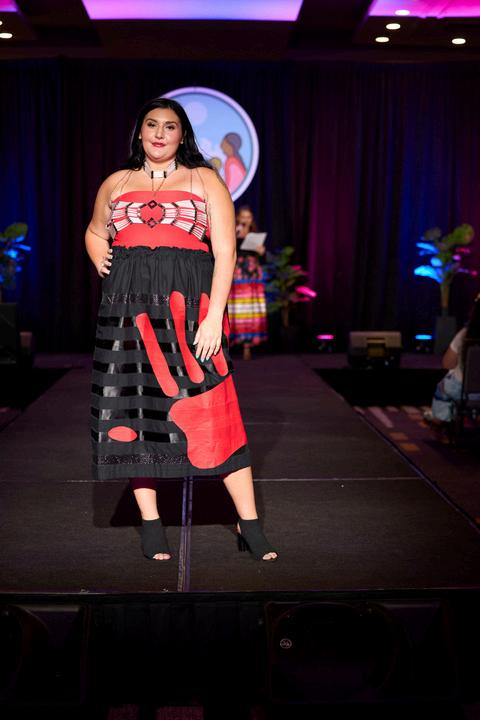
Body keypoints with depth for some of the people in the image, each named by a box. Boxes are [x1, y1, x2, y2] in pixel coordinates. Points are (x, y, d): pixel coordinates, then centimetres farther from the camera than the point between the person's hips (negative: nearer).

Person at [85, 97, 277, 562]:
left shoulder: (204, 180, 8)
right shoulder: (116, 183, 17)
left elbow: (225, 252, 1)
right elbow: (95, 231, 33)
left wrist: (214, 316, -10)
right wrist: (100, 259, 10)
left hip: (188, 307, -3)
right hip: (128, 309, 3)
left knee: (211, 412, -8)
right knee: (132, 409, 2)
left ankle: (250, 525, -1)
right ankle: (150, 523, 14)